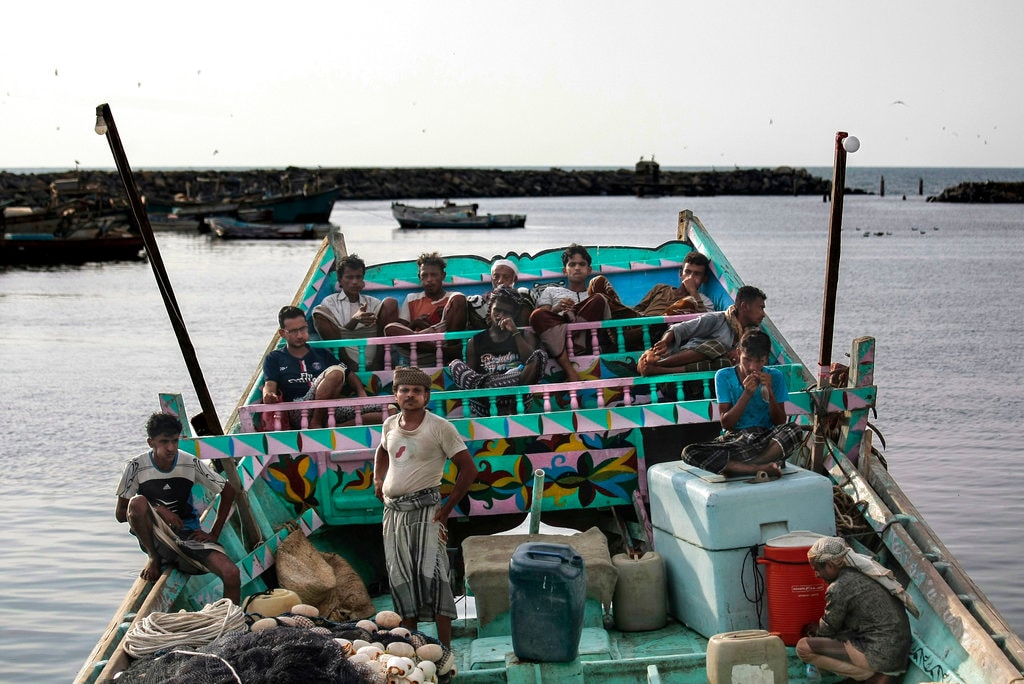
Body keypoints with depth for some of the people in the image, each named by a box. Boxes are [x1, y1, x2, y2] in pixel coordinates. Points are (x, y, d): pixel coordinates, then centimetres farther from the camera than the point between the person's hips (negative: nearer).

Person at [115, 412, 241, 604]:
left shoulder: (191, 464, -5)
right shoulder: (136, 467, -8)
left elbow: (229, 490, 5)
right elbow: (120, 514, -4)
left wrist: (214, 534, 1)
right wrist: (157, 510, -20)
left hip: (190, 535, 1)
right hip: (156, 537, -1)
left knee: (231, 573, -26)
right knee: (137, 502, -32)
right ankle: (154, 559, -7)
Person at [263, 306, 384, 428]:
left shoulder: (321, 354, 31)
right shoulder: (274, 359, 21)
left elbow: (349, 375, 30)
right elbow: (270, 385, 5)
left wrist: (361, 392, 7)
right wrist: (269, 395, -20)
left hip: (331, 410, 4)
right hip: (299, 411, -4)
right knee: (335, 372, -32)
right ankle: (315, 424, -26)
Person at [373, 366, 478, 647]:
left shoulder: (440, 427, -6)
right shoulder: (390, 425, 11)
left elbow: (469, 469, -6)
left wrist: (447, 508, -8)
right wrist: (378, 480, 17)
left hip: (425, 510, -6)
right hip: (393, 511, 6)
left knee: (430, 575, -14)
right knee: (400, 580, 8)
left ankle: (445, 650, -13)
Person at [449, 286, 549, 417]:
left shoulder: (525, 336, 20)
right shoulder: (475, 341, 20)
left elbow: (531, 360, 1)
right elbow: (469, 371, 11)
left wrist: (515, 332, -1)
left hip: (517, 400, 0)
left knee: (541, 354, -18)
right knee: (455, 363, -15)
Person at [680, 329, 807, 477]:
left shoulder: (774, 377, 3)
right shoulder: (724, 376, 0)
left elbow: (780, 423, -1)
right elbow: (726, 424, -5)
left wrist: (770, 392, -14)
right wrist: (747, 394, -16)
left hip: (767, 440, 0)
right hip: (734, 440, 0)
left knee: (795, 430, -33)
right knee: (688, 452, -28)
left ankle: (735, 467, -28)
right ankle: (762, 468, -33)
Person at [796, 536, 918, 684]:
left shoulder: (839, 589, -15)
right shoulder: (862, 572, 11)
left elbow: (827, 630, 0)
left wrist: (815, 634, 21)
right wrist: (818, 632, 27)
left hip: (880, 656, -9)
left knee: (803, 647, -11)